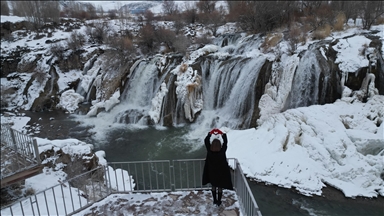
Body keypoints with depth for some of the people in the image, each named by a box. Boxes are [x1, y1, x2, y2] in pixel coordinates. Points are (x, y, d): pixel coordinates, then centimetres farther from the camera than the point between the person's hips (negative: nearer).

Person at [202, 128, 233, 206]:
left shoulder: (209, 151, -24)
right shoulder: (222, 151, -27)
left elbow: (206, 141, -9)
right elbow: (225, 142, -10)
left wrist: (210, 134, -1)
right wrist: (223, 134, 0)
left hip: (212, 172, 2)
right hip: (221, 172, -1)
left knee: (213, 186, 22)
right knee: (220, 187, 17)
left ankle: (215, 200, 35)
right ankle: (219, 201, 29)